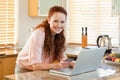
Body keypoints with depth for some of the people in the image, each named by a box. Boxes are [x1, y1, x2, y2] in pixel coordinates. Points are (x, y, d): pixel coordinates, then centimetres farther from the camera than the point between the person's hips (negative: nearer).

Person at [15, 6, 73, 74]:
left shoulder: (60, 35, -4)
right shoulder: (38, 34, -24)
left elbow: (61, 58, -6)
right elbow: (35, 65, -28)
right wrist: (57, 65, -39)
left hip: (41, 71, 7)